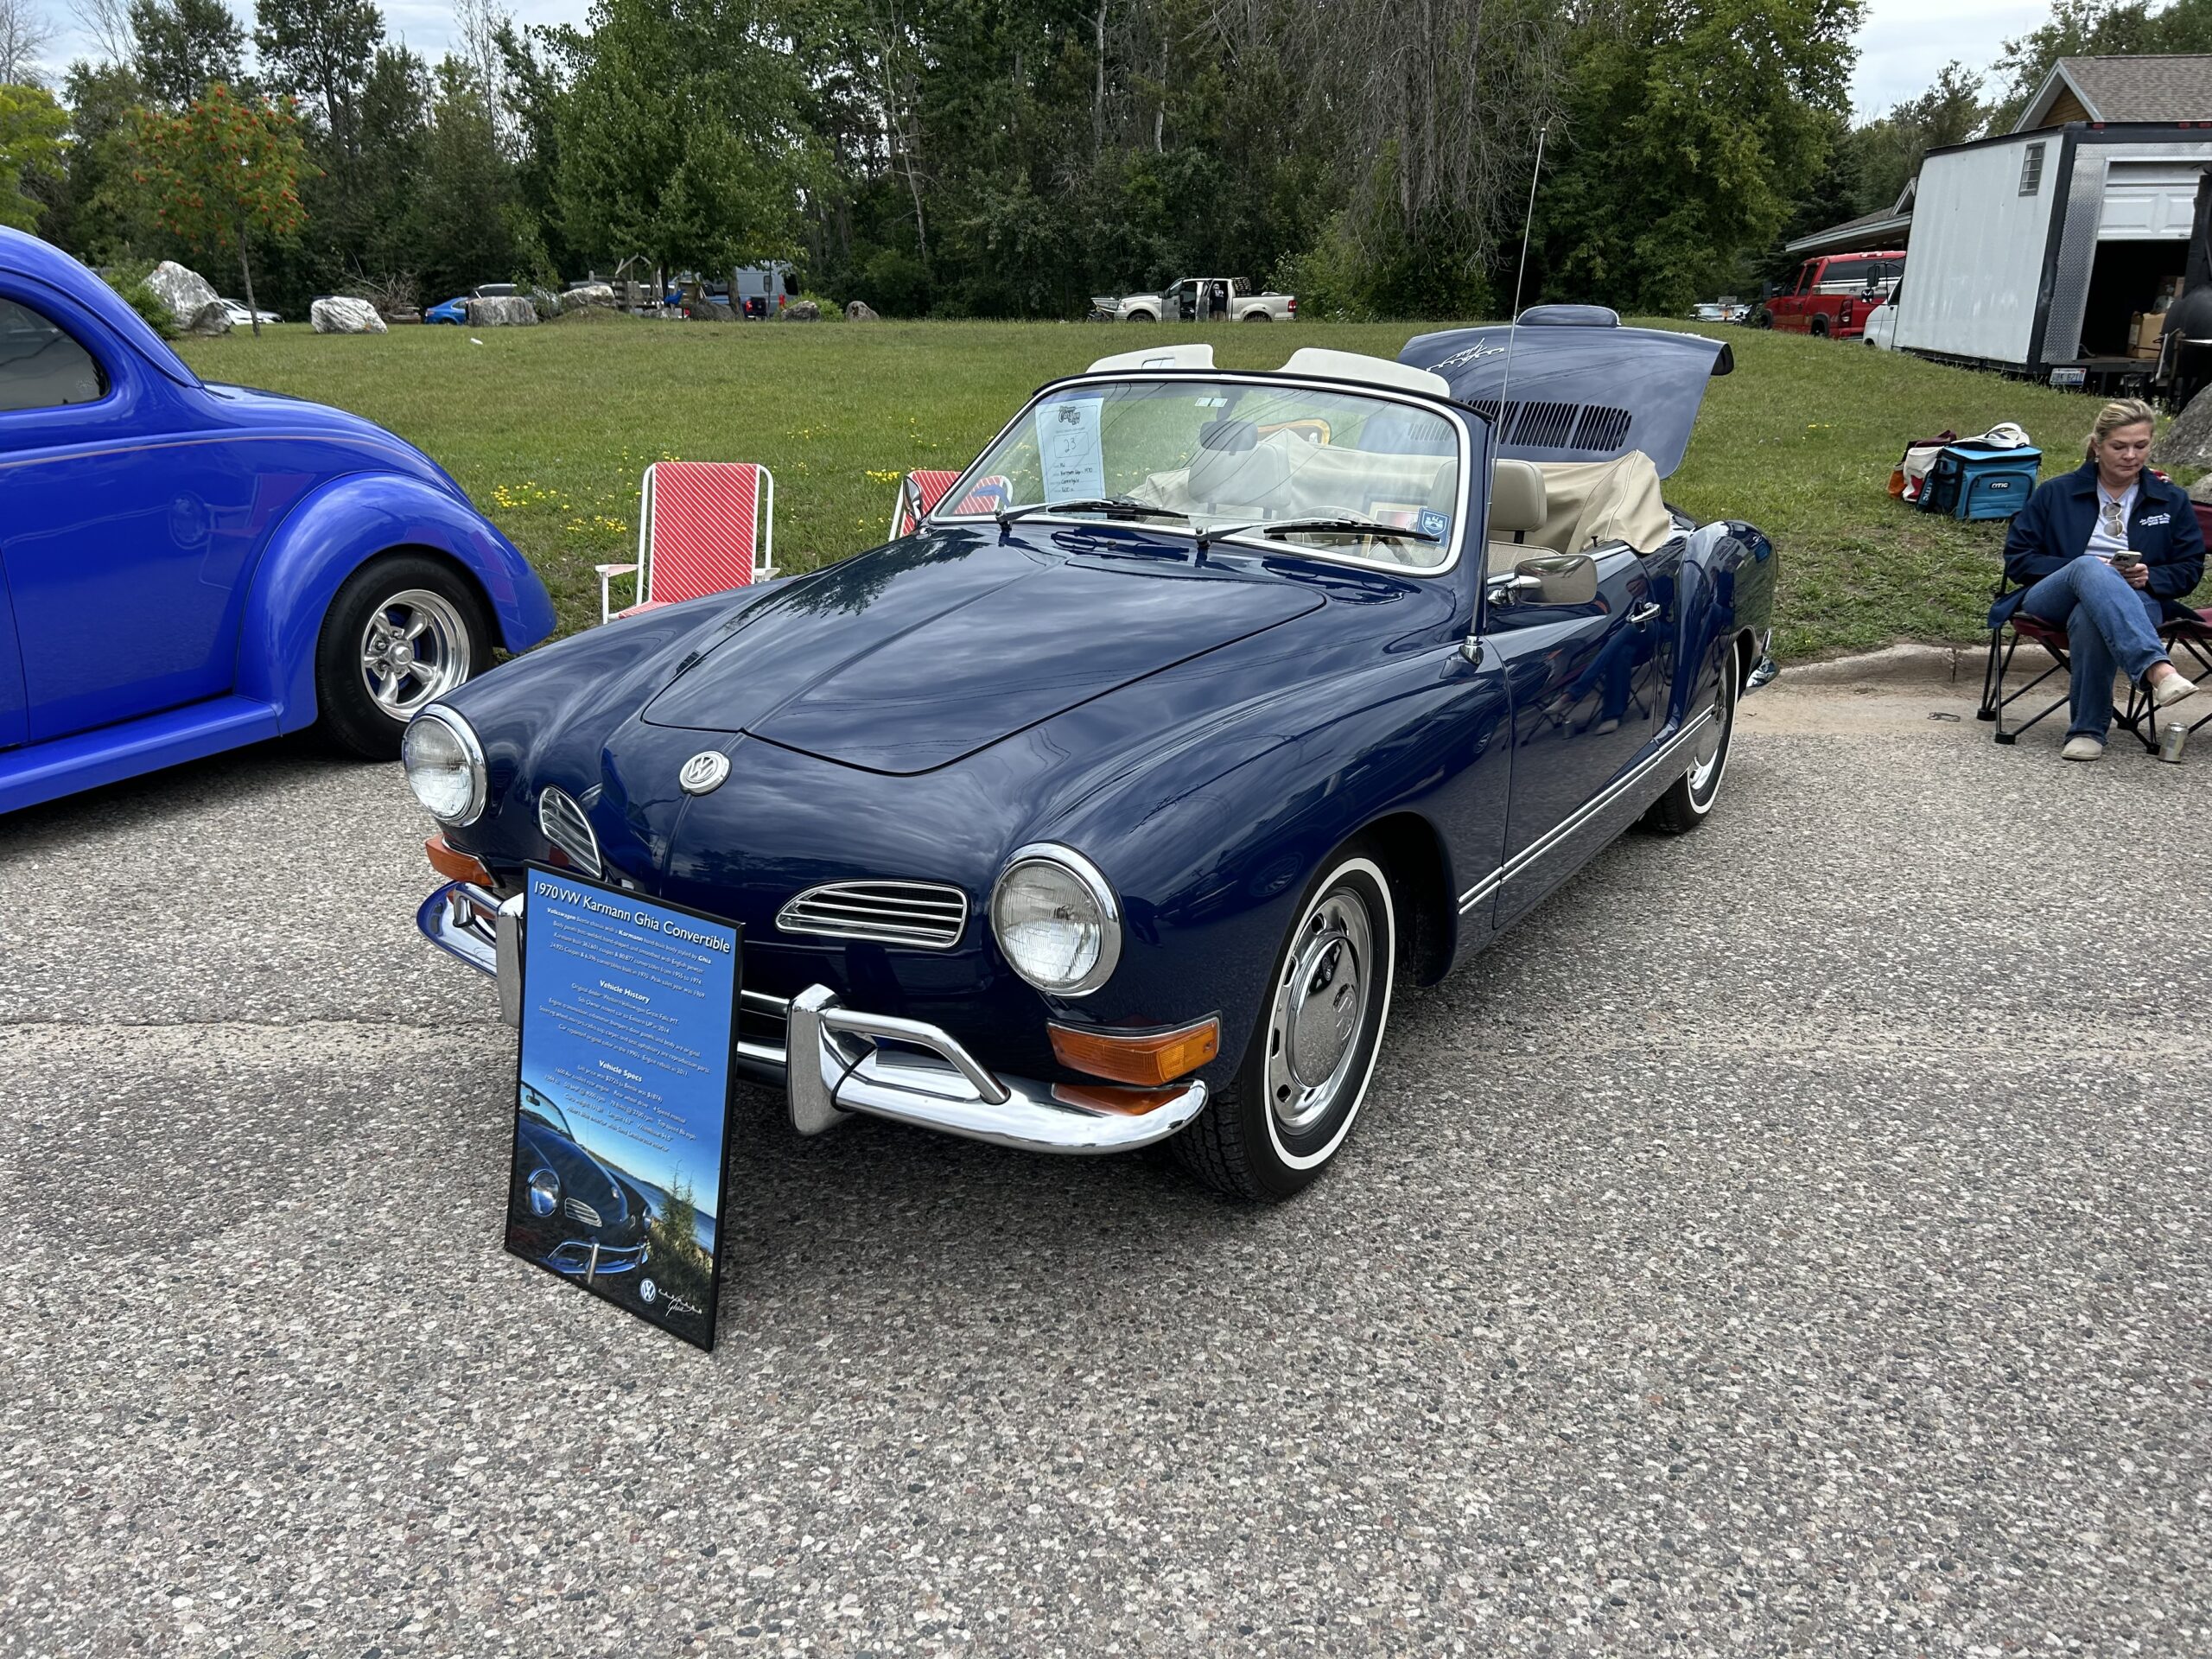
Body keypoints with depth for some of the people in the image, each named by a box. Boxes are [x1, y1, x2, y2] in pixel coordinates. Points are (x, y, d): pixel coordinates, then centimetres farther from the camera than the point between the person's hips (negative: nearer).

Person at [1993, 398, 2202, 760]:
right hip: (2052, 601, 0)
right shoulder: (2055, 494, 14)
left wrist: (2149, 577, -8)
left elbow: (2190, 568, 16)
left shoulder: (2171, 500, 17)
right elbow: (2017, 558, 7)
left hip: (2136, 602, 0)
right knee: (2089, 568, -39)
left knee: (2089, 617, -40)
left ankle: (2089, 730, -33)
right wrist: (2086, 569, -8)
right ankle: (2157, 670, -57)